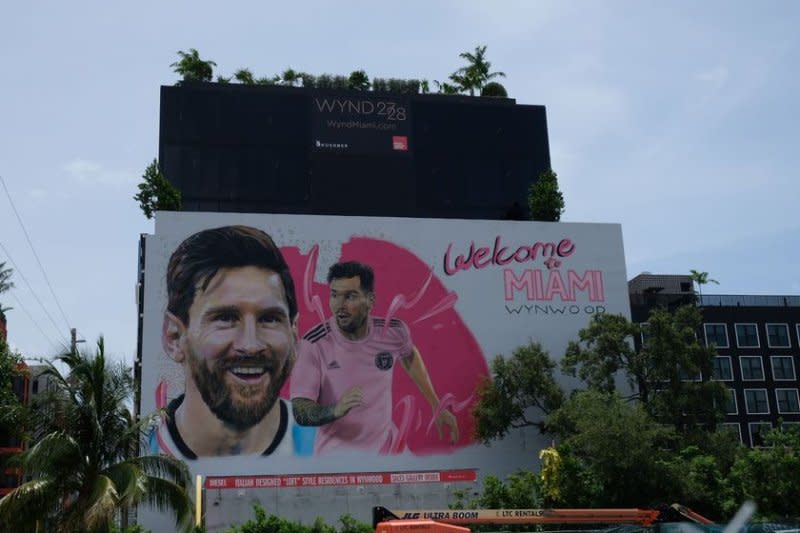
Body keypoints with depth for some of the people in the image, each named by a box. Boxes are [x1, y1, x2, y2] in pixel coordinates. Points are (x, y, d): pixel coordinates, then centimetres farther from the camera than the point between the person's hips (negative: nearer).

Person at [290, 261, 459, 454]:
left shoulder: (393, 331, -9)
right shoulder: (314, 343, -18)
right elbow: (299, 412, -19)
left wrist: (437, 407, 15)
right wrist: (335, 410, -38)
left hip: (387, 446, 3)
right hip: (336, 455, -3)